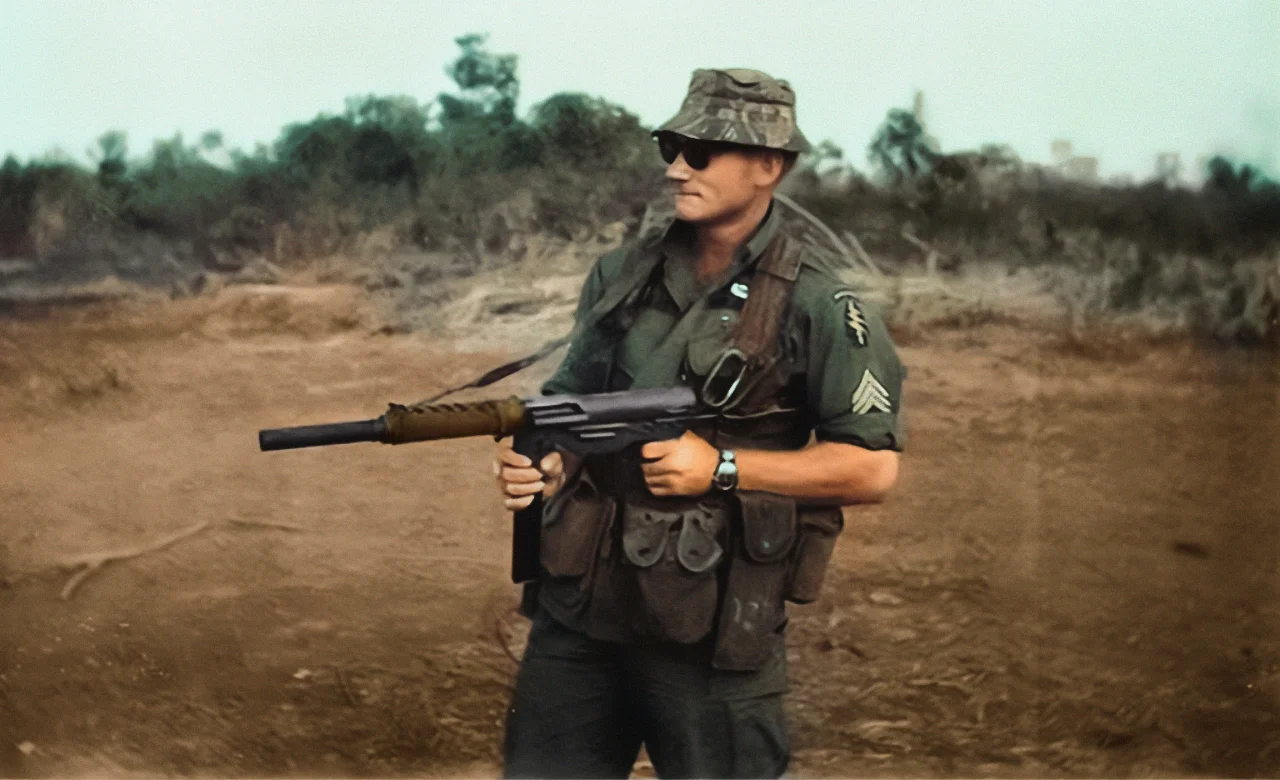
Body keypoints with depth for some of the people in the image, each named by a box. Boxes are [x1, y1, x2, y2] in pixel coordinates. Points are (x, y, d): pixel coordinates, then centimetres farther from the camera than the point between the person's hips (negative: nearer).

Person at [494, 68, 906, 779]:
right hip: (581, 601, 5)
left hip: (713, 623, -5)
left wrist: (721, 468, -15)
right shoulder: (624, 274, 7)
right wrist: (546, 463, -8)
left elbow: (874, 467, -9)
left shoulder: (813, 302, -9)